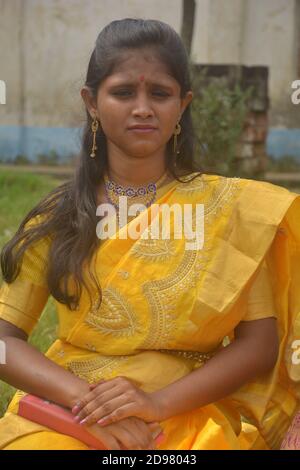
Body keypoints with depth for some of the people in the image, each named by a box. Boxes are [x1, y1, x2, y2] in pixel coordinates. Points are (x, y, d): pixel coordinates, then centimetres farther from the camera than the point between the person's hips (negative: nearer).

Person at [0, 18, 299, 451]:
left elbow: (260, 341, -2)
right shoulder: (58, 215, 4)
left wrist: (160, 402, -16)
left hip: (190, 411, -1)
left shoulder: (229, 206, 2)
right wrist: (83, 397, -19)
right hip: (66, 414, 1)